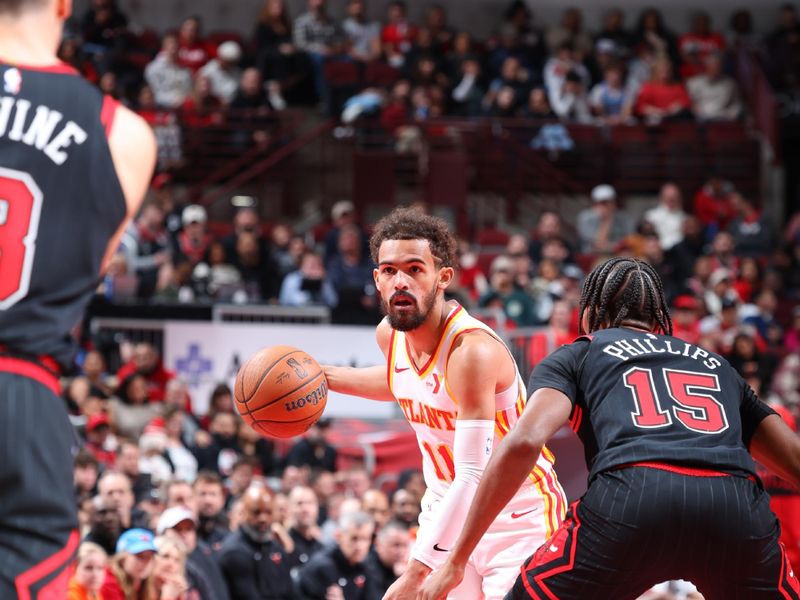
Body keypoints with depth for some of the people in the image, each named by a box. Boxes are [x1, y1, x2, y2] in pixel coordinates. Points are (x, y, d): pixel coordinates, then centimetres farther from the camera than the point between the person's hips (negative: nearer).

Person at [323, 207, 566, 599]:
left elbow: (474, 478, -33)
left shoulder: (472, 350, -28)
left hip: (518, 517, -7)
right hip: (450, 509, 7)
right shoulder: (390, 335, -4)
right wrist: (326, 377, 10)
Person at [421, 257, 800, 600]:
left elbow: (523, 443, 7)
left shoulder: (576, 356, 25)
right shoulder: (716, 364, 35)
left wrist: (455, 561, 7)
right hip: (740, 506, 3)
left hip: (631, 495, -3)